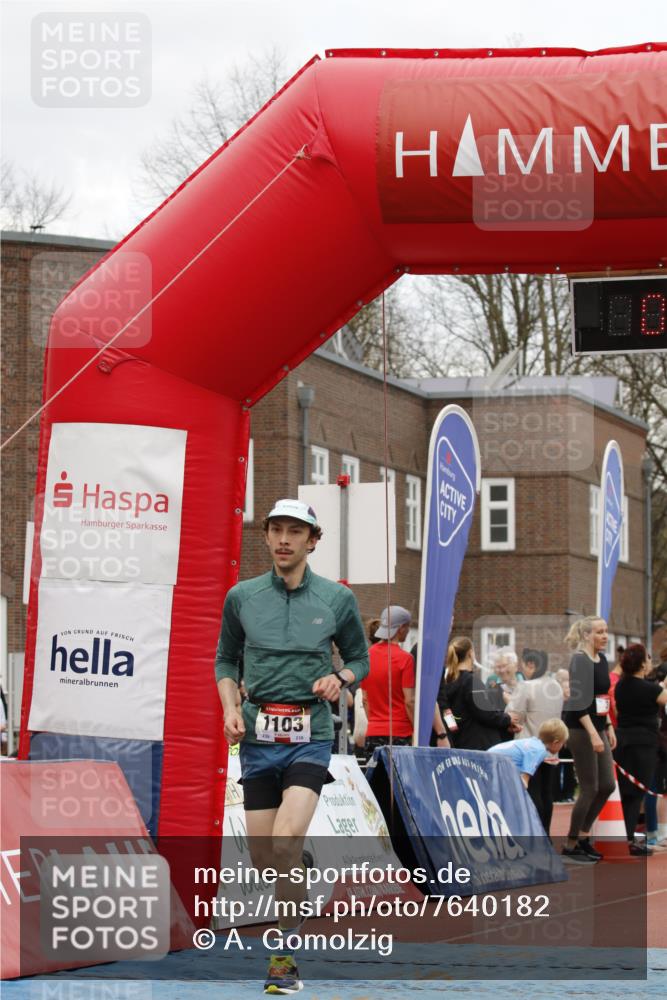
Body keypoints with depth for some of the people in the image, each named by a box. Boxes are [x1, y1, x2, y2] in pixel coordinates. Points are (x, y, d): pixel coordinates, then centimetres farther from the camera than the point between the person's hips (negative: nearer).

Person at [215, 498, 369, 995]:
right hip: (258, 735, 3)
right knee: (262, 857, 3)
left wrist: (339, 678, -8)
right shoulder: (242, 596, 6)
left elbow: (359, 657, 14)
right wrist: (231, 707, -1)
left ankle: (286, 955, -10)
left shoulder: (338, 599, 3)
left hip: (310, 736, -3)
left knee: (286, 842, -20)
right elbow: (226, 660, 16)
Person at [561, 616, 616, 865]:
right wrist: (593, 734, -26)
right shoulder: (580, 661, -15)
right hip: (580, 729, -9)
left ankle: (583, 835, 23)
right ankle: (571, 846, 6)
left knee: (607, 786, 10)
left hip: (597, 727, 9)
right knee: (589, 789, -4)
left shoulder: (601, 659, 11)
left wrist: (609, 728, 18)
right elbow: (579, 701, -21)